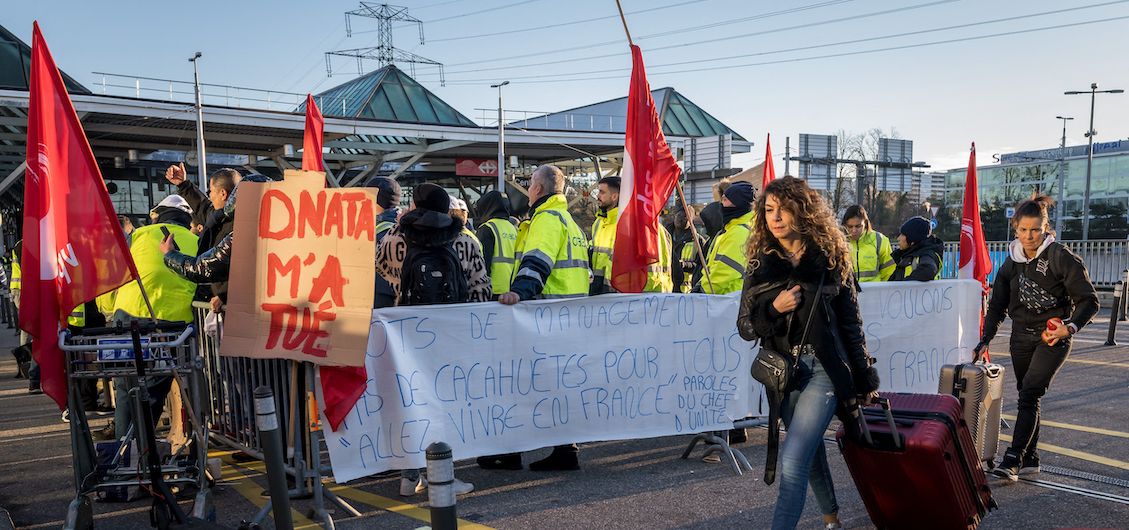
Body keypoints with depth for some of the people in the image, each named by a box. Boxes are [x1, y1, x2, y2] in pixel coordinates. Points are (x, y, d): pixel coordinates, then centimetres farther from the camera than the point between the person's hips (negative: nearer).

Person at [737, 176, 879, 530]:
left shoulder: (830, 258, -2)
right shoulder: (760, 264, 4)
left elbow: (851, 323, 4)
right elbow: (745, 327, 3)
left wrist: (865, 379, 6)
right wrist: (774, 308, -17)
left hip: (824, 368, -4)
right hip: (782, 370, 4)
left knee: (793, 460, -16)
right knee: (811, 450, 20)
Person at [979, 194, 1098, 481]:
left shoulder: (1061, 257, -11)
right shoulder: (1012, 261, 5)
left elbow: (1088, 300, -7)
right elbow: (997, 304, 11)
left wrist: (1070, 327, -23)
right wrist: (985, 339, 4)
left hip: (1053, 338, -5)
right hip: (1021, 337, 6)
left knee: (1029, 394, -15)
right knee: (1027, 396, 10)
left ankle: (1012, 460, -16)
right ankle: (1030, 458, 20)